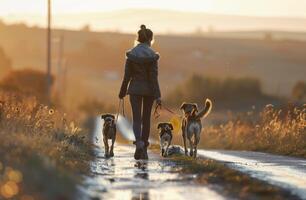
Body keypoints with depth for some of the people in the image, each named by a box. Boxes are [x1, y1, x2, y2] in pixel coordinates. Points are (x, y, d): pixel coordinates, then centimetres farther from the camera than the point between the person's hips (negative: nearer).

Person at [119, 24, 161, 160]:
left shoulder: (131, 54, -5)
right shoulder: (152, 55, -8)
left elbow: (127, 76, -3)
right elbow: (153, 77, -10)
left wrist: (122, 92, 7)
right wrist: (157, 96, -8)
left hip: (135, 89, 0)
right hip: (149, 89, 0)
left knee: (137, 118, 3)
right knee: (146, 119, 12)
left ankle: (139, 142, -25)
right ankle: (144, 150, 17)